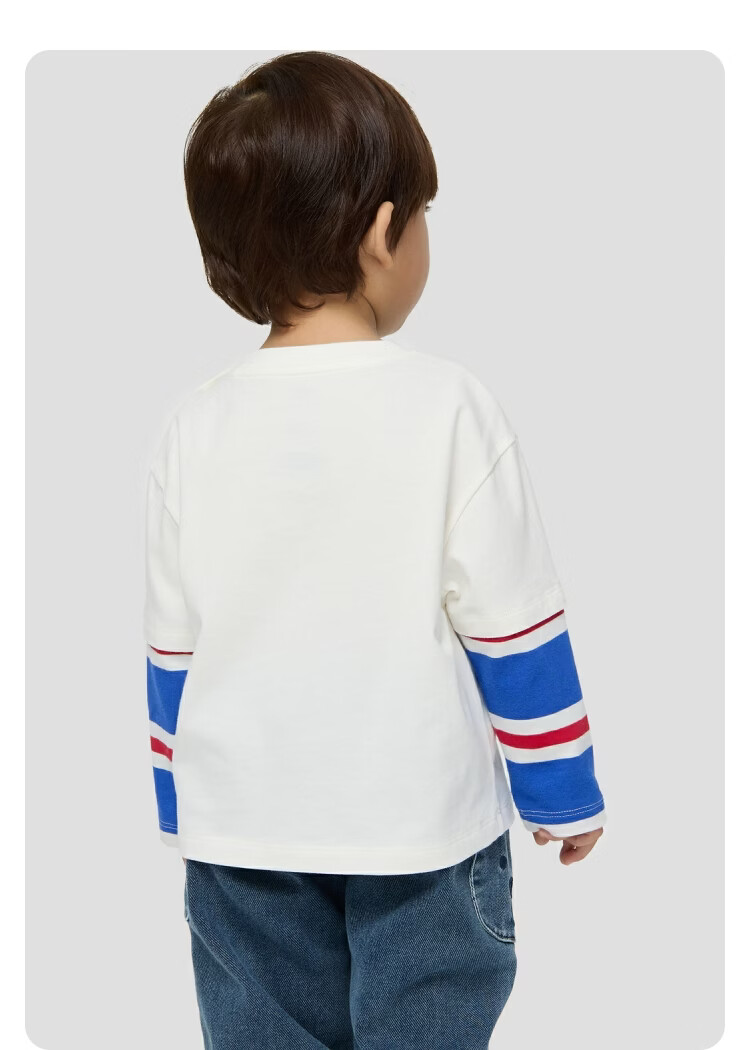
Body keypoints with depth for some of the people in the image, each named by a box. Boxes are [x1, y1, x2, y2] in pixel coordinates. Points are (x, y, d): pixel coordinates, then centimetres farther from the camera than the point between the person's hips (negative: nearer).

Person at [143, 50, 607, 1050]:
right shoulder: (447, 404, -15)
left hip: (241, 830, 3)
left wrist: (183, 803, 16)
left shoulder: (196, 428, -5)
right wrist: (563, 791, 3)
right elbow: (514, 627, -10)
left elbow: (172, 648, 3)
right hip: (422, 821, -3)